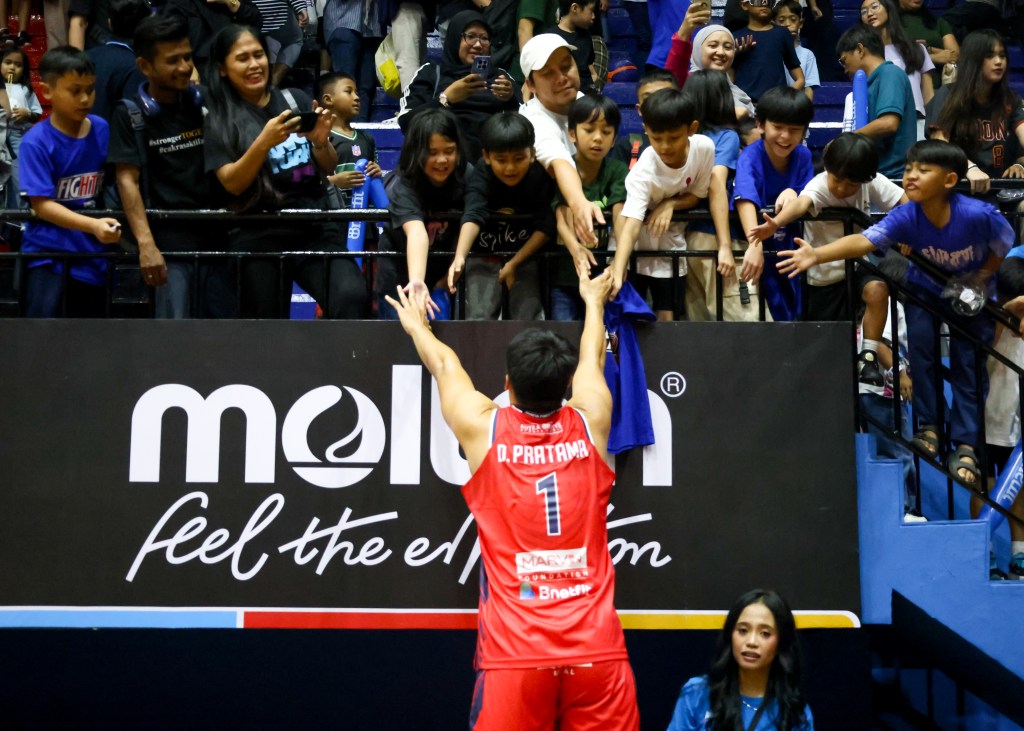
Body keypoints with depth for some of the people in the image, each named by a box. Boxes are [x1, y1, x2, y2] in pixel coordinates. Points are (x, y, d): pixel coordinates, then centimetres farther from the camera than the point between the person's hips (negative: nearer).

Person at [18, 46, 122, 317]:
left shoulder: (102, 130, -1)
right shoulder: (36, 142, -14)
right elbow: (42, 204, -18)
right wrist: (93, 225, -30)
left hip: (92, 250, 5)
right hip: (48, 250, -5)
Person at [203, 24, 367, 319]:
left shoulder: (295, 100, 10)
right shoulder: (218, 120, 3)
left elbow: (330, 170, 12)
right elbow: (232, 183, -9)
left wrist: (320, 141, -10)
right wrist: (264, 142, -24)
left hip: (315, 228, 1)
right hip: (257, 237, -1)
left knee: (351, 296, -26)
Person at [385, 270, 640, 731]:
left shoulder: (483, 428, -1)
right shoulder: (589, 426, 3)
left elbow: (444, 363, 20)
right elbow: (592, 359, 25)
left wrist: (416, 325, 40)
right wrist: (594, 301, 44)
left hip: (516, 650, -1)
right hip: (596, 647, 2)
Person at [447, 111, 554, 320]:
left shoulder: (540, 177, -12)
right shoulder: (480, 177, -16)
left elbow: (545, 227, -14)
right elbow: (473, 216, -34)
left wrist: (514, 264, -19)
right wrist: (460, 257, -51)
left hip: (526, 256, 1)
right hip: (484, 256, -1)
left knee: (526, 321, -11)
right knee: (479, 319, -15)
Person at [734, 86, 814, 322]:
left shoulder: (802, 156, -4)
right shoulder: (750, 157, -20)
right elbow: (746, 200, -38)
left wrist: (793, 193, -31)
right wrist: (755, 246, -54)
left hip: (786, 244, 4)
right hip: (751, 241, -4)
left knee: (793, 311, 4)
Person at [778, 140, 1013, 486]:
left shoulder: (978, 214, -34)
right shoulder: (905, 217, -29)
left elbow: (1005, 243, -13)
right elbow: (864, 240, -43)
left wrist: (979, 279, -16)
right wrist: (817, 254, -57)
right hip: (926, 289, 1)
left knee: (969, 364, -3)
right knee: (920, 340, -21)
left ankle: (965, 445, 9)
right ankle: (928, 425, -6)